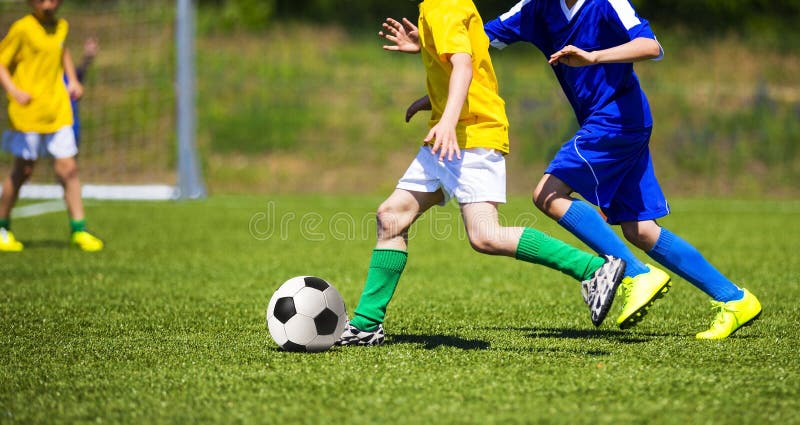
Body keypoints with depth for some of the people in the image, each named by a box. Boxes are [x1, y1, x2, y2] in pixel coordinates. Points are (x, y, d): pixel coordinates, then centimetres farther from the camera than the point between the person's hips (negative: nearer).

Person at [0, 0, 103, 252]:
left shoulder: (61, 27, 8)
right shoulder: (22, 29, -10)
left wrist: (72, 80, 16)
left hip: (58, 111, 5)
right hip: (27, 113, -4)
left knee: (68, 169, -2)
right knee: (23, 171, 4)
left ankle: (79, 230, 3)